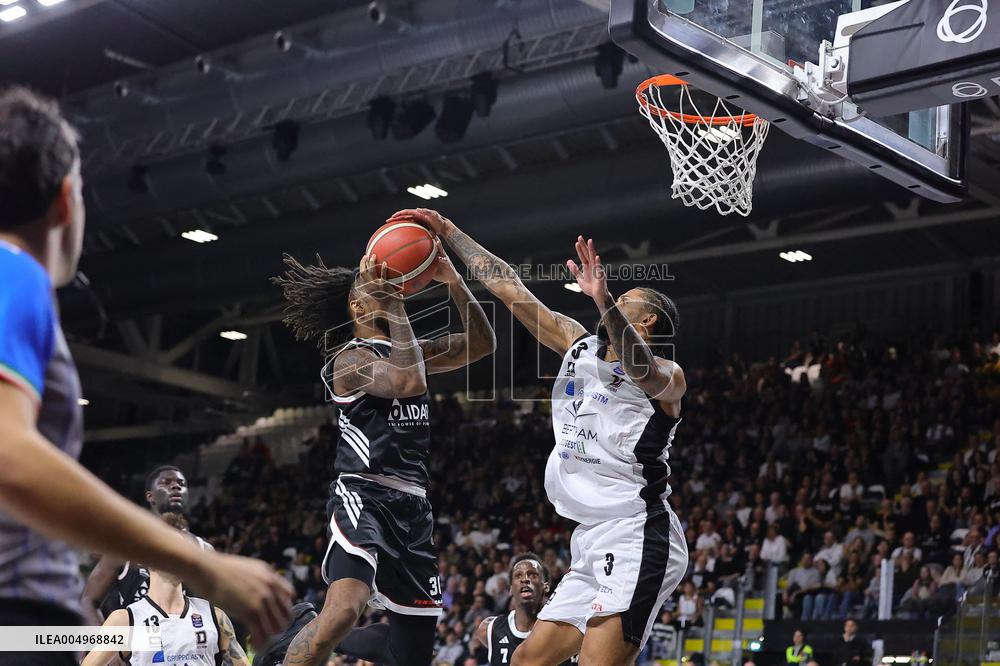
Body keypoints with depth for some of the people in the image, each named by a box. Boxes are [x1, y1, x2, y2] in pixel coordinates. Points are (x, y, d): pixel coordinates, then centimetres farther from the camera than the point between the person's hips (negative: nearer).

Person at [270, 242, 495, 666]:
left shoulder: (409, 351, 19)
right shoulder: (351, 357, -4)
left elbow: (481, 344, 12)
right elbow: (408, 382, -22)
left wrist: (453, 281, 1)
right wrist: (394, 304, -16)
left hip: (413, 508, 8)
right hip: (364, 496, -8)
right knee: (344, 610, -34)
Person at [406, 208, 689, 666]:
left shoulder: (666, 376, -4)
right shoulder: (579, 345, 17)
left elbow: (641, 369, -29)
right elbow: (509, 289, 20)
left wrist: (604, 301, -46)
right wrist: (448, 232, 22)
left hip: (636, 538, -9)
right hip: (592, 543, 9)